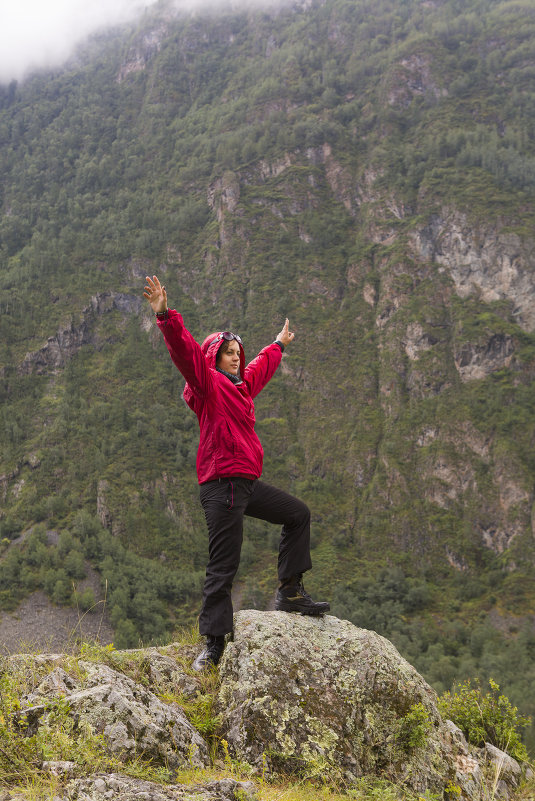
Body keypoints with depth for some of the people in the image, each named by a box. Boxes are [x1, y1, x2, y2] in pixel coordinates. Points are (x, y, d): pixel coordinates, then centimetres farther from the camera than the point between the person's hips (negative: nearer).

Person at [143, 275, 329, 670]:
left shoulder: (242, 384, 19)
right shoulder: (208, 383, -5)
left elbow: (263, 366, 40)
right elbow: (185, 351, -22)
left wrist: (279, 345, 55)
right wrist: (166, 317, -35)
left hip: (248, 483, 9)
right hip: (222, 486, -9)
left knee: (298, 514, 17)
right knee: (223, 567, -8)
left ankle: (290, 592, 20)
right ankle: (214, 644, -2)